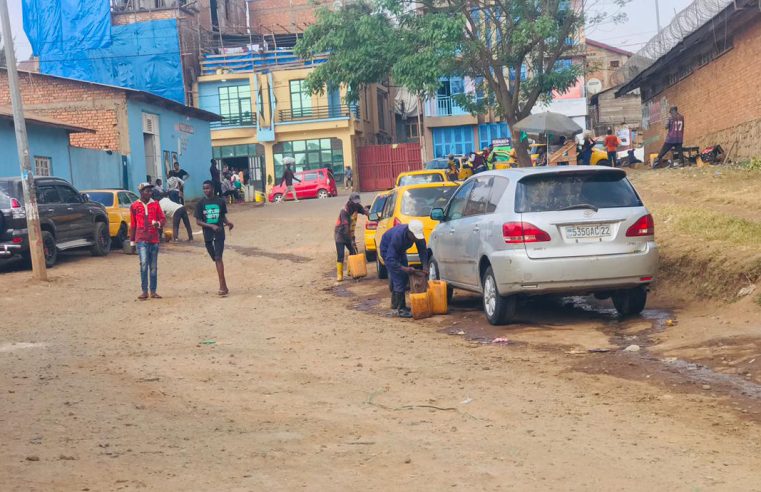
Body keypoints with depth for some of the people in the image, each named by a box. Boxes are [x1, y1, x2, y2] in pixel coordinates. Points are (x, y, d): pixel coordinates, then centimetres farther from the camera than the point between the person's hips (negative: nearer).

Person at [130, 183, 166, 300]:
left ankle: (153, 291, 13)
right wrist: (132, 241, 10)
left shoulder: (155, 204, 7)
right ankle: (144, 291, -10)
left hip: (154, 240, 2)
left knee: (153, 266, 6)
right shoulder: (134, 206, 4)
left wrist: (158, 223, -17)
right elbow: (132, 225, 9)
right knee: (144, 264, -16)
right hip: (141, 240, -2)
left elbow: (163, 218, 7)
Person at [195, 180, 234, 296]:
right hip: (208, 235, 2)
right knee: (216, 260, 10)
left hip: (219, 234, -2)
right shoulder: (200, 204, 1)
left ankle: (222, 286, -18)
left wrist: (228, 222, -8)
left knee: (218, 258, -13)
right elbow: (198, 221, -2)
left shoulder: (220, 202, 2)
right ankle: (224, 285, 19)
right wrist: (211, 226, -16)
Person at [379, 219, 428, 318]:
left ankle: (395, 305, 20)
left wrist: (425, 265, -24)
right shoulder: (398, 236, -41)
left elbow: (423, 250, -10)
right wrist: (403, 268, -48)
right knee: (398, 279, -17)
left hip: (400, 250, 7)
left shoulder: (417, 234, -23)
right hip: (387, 250, -7)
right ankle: (399, 309, -15)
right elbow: (390, 259, -41)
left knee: (404, 277, 8)